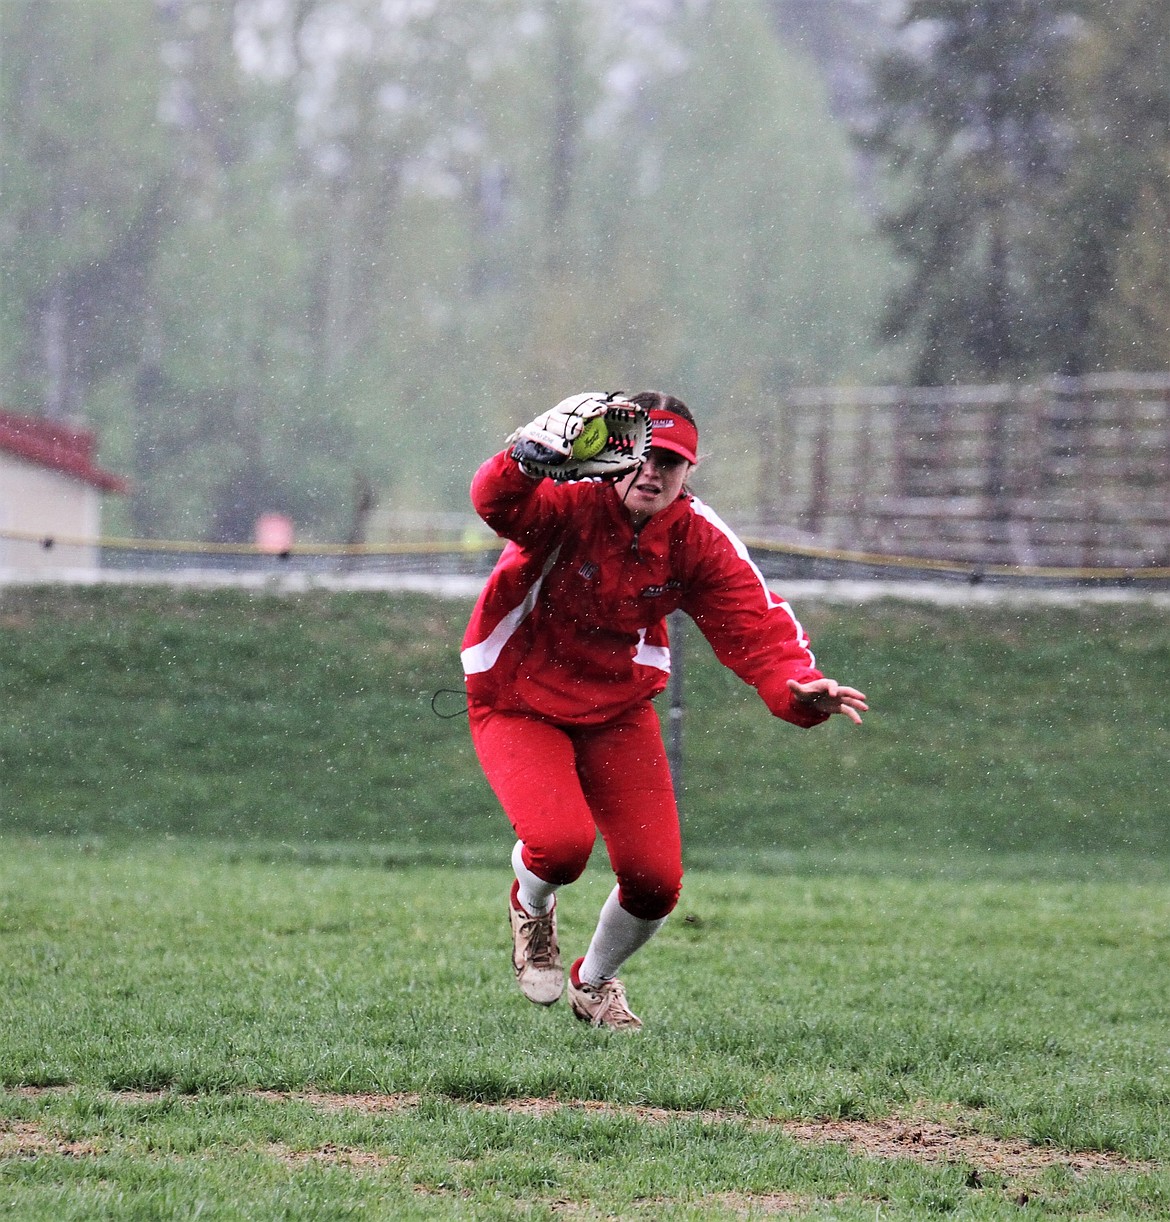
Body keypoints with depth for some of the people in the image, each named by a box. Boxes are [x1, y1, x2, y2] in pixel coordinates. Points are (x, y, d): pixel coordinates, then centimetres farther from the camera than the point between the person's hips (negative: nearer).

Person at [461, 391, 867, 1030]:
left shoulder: (699, 539, -13)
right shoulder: (571, 502, -26)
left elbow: (757, 628, -20)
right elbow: (496, 502, -47)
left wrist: (797, 686, -42)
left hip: (619, 710, 4)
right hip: (518, 705, -4)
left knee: (655, 879, -4)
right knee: (562, 842, -28)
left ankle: (594, 983, 31)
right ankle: (531, 907, 14)